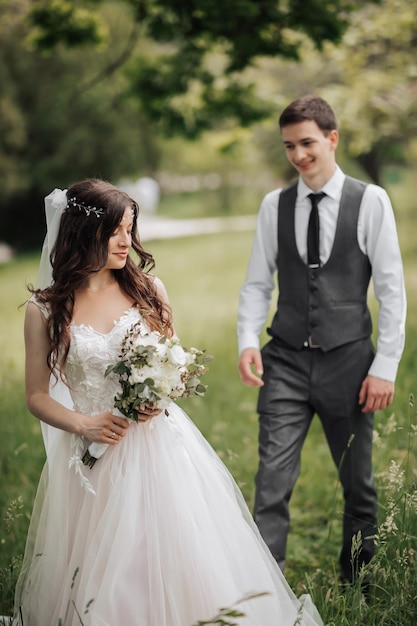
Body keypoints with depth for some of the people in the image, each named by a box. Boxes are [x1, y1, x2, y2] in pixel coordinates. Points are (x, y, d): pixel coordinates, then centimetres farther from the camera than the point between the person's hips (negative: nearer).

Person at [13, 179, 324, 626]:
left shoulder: (146, 289, 2)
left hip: (158, 444, 1)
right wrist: (82, 423, -14)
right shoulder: (45, 310, -3)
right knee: (97, 581, 3)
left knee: (177, 563, 2)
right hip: (91, 453, -1)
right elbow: (37, 395, 2)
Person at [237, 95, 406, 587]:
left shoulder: (370, 201, -3)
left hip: (348, 362, -1)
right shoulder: (274, 205, 5)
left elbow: (391, 288, -3)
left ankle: (357, 593, 30)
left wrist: (385, 366, -7)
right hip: (285, 362, 1)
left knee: (358, 485, 12)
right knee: (272, 483, -5)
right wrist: (248, 340, -9)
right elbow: (257, 283, 8)